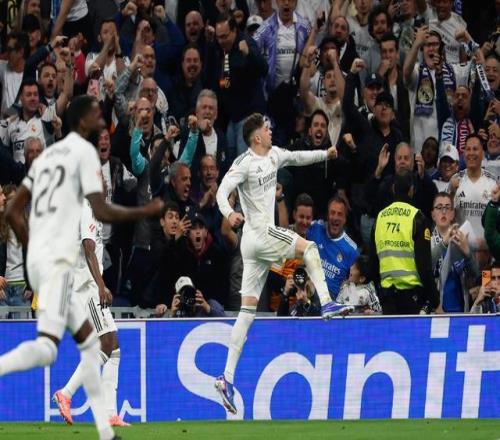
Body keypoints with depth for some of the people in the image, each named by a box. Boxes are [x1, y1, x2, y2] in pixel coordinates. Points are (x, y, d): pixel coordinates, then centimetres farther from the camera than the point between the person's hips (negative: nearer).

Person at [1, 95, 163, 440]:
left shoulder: (48, 155, 20)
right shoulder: (84, 151, -4)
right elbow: (101, 211, -11)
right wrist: (147, 212, 3)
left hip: (38, 258, 9)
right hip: (57, 260, -9)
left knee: (89, 340, 13)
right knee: (45, 348, -18)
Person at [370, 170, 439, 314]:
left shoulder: (380, 217, 9)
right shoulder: (416, 217, -6)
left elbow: (373, 259, 15)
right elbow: (424, 261, -9)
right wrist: (433, 297, -4)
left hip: (386, 290, 5)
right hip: (412, 290, -5)